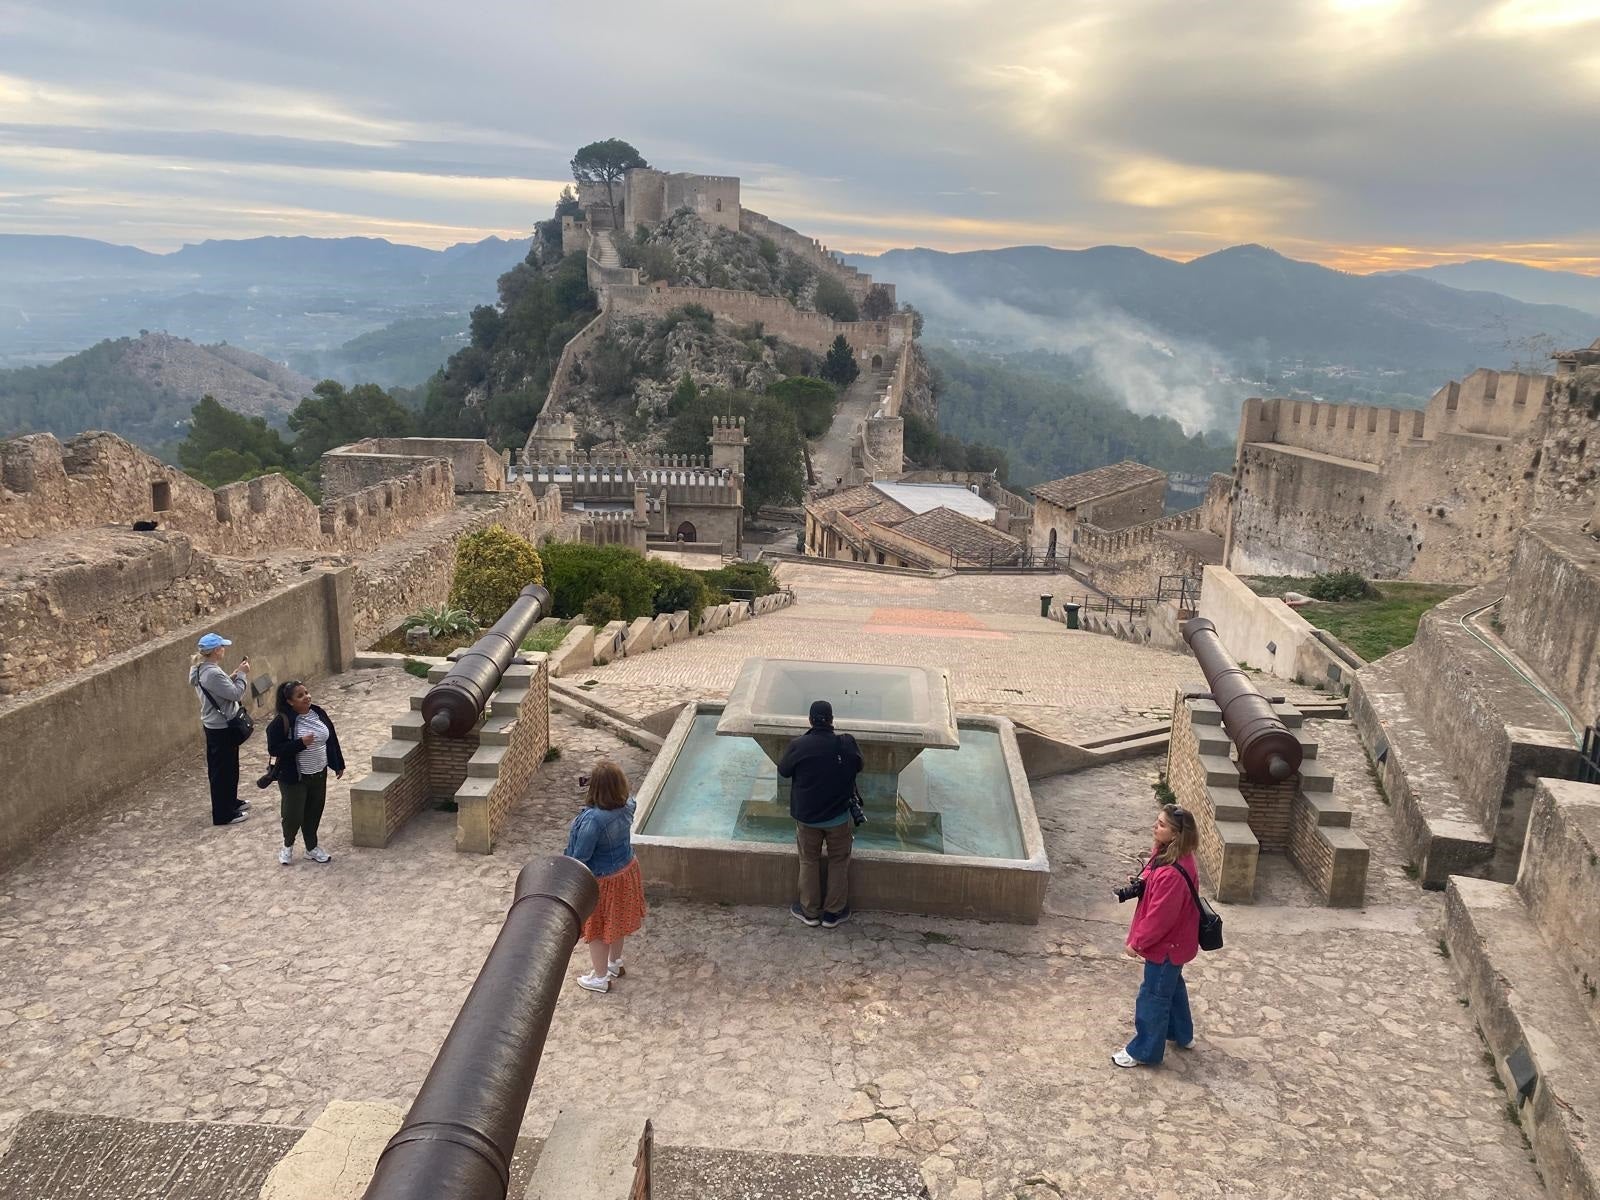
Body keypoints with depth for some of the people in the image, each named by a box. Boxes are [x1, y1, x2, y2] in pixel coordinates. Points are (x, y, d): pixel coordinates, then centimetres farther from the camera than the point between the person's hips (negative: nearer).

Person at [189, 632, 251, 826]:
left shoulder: (202, 669, 5)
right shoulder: (212, 673, -27)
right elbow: (236, 694, -23)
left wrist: (235, 674, 4)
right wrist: (242, 674, -11)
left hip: (214, 725, 10)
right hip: (222, 728, -10)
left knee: (227, 766, 23)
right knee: (223, 769, 1)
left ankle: (230, 801, 39)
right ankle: (223, 814, 10)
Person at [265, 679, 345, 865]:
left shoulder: (319, 712, -2)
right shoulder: (282, 721, -19)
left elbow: (332, 739, 8)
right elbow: (274, 749, -19)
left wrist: (338, 764, 12)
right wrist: (301, 743, -29)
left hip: (319, 774, 5)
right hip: (294, 777, -5)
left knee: (314, 812, 14)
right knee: (293, 815, 2)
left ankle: (312, 848, 31)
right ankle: (288, 845, 31)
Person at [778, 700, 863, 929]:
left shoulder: (798, 745, -18)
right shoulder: (847, 744, -16)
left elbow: (783, 771, 0)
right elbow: (858, 767, 5)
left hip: (806, 816, 0)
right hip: (839, 815, 0)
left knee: (809, 861, 18)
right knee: (839, 861, 18)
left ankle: (810, 911, 28)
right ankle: (833, 912, 26)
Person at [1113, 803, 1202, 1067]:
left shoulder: (1172, 873, -35)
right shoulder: (1166, 855, -6)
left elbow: (1160, 916, -28)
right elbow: (1153, 881, 14)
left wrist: (1137, 942, -16)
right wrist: (1141, 882, -8)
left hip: (1166, 944, -10)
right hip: (1174, 940, 10)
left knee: (1153, 996, 7)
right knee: (1172, 985, 28)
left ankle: (1143, 1052, 24)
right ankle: (1181, 1035, 49)